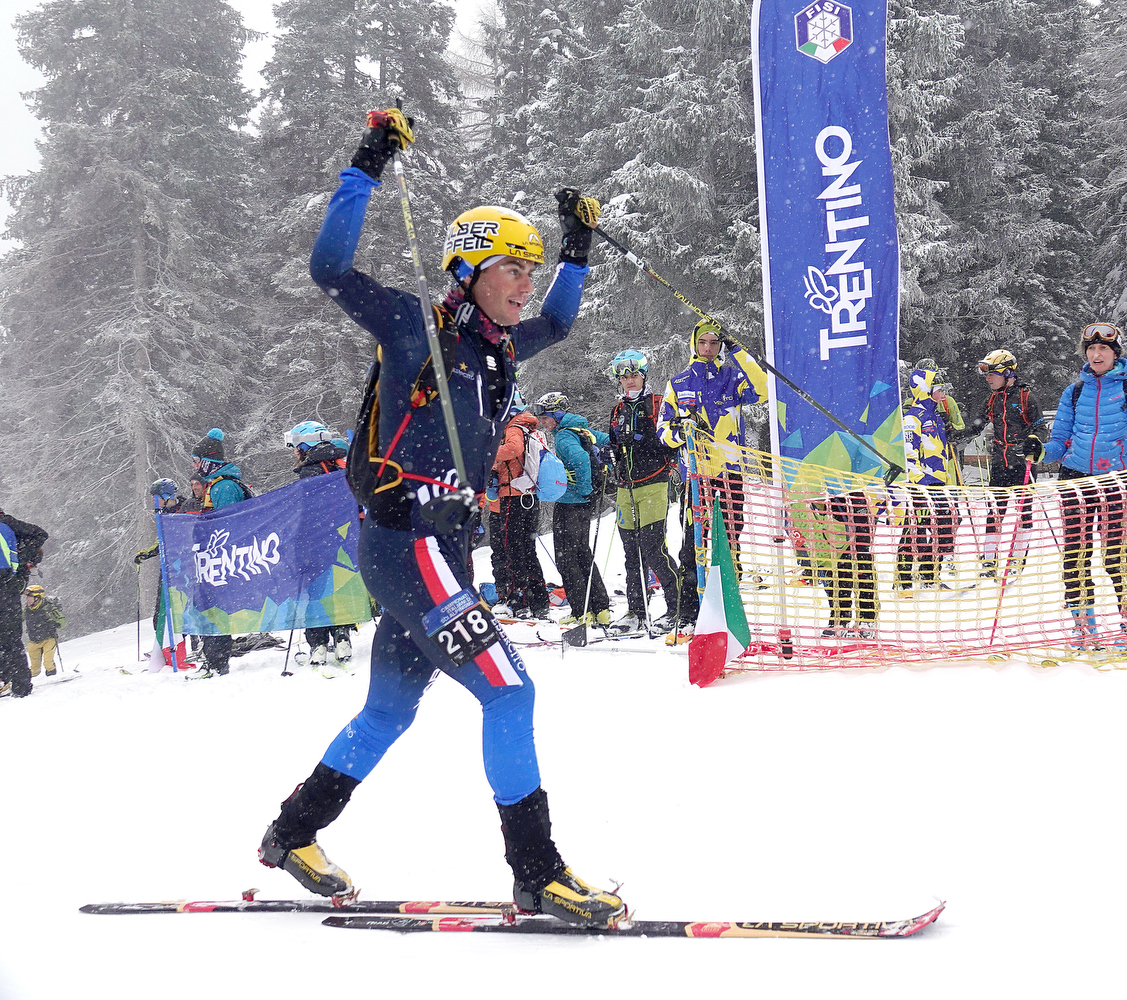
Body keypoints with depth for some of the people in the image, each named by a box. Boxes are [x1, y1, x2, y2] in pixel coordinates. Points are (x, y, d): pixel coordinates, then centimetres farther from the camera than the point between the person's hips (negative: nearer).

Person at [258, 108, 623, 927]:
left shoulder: (497, 344, 14)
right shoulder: (416, 326, -7)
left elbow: (557, 322, 35)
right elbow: (331, 270, -17)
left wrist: (580, 246, 29)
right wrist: (368, 167, -18)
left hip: (443, 544, 9)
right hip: (405, 542, -9)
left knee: (391, 711, 18)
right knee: (508, 692, -12)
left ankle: (293, 835, 33)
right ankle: (538, 874, -6)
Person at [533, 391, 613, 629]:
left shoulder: (564, 437, -16)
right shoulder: (583, 431, 11)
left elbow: (581, 458, -33)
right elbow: (610, 441, 22)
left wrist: (584, 490, -23)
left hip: (569, 505, -10)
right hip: (585, 504, 10)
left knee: (566, 558, -2)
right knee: (582, 555, 16)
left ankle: (582, 613, -3)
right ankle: (601, 611, 17)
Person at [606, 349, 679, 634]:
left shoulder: (657, 404, 0)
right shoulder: (619, 410, 17)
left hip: (653, 485, -6)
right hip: (626, 490, 6)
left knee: (652, 548, -14)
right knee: (632, 552, 7)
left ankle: (679, 607, -8)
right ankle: (636, 611, 13)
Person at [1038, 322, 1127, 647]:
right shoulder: (1075, 392, 11)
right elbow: (1062, 443, 13)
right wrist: (1040, 451, -7)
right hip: (1076, 478, 3)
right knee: (1075, 552, 2)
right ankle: (1083, 623, 10)